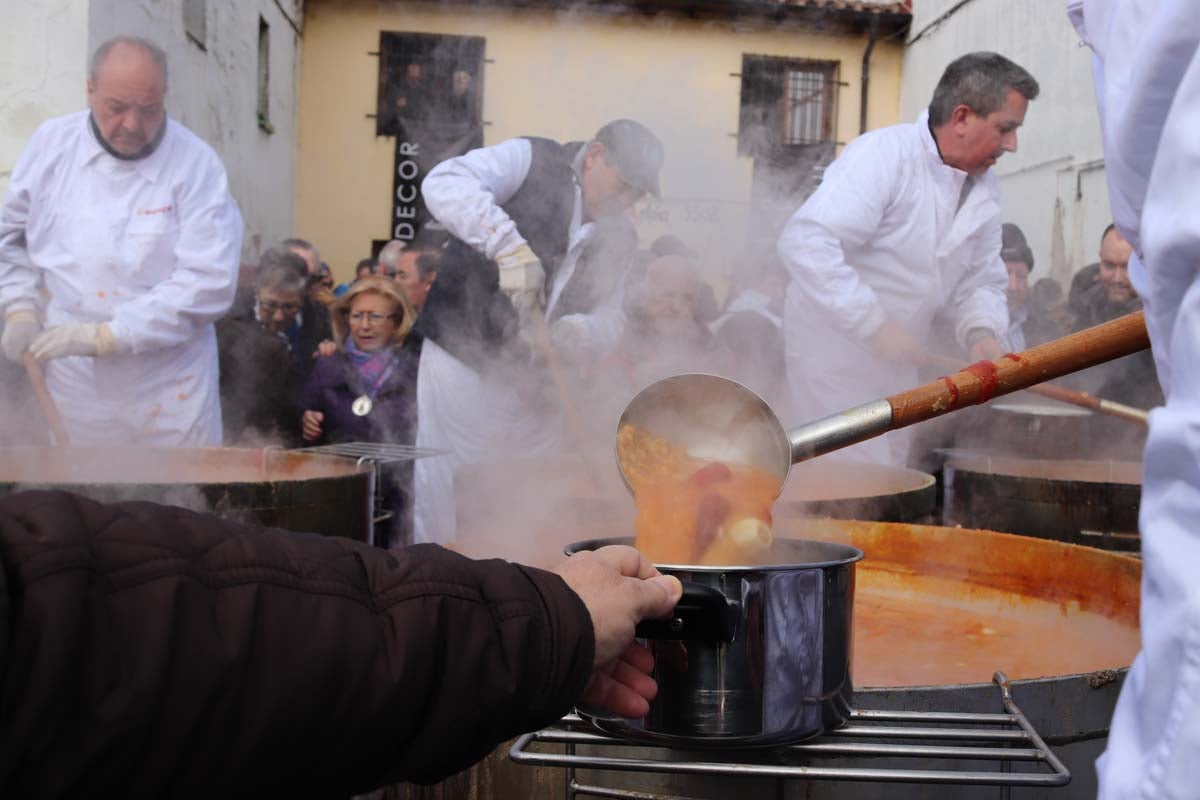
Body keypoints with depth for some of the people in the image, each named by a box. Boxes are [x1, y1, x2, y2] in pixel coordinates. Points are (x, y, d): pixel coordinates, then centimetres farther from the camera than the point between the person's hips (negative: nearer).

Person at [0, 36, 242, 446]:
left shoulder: (196, 163, -12)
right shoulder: (50, 144, 0)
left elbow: (209, 283, -19)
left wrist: (106, 336, -20)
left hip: (168, 386, -3)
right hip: (71, 377, 3)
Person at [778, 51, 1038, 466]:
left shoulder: (985, 191, 4)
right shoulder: (883, 153, -21)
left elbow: (980, 281, 13)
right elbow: (805, 243, -32)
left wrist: (982, 331, -10)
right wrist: (874, 324, -31)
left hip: (896, 357, 8)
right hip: (833, 344, -8)